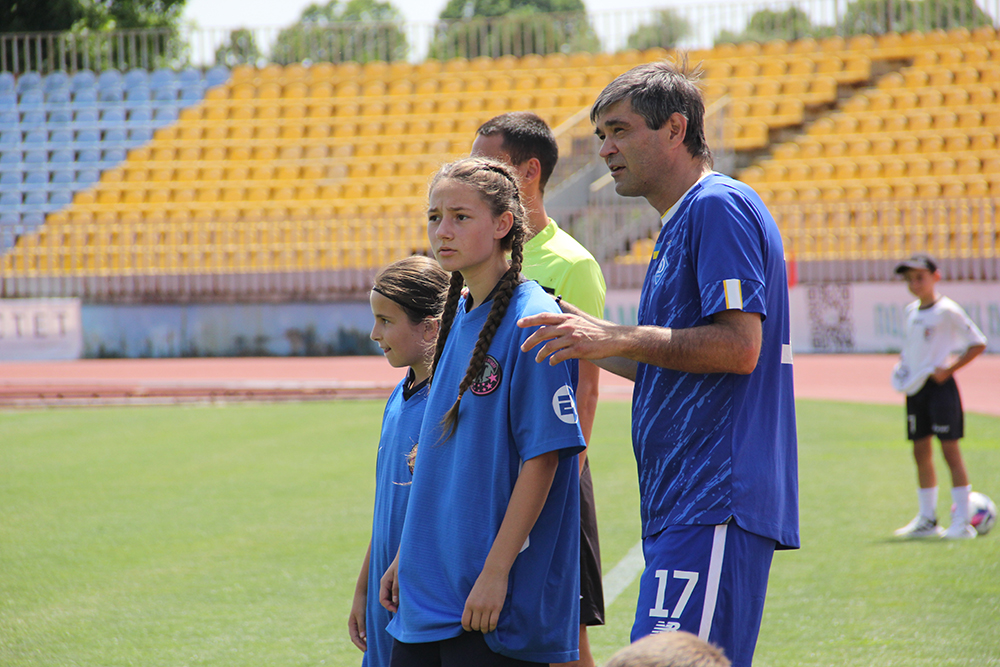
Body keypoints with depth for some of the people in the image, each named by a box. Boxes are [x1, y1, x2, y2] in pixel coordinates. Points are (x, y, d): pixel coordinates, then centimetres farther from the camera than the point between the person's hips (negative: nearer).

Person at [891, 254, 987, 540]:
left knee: (950, 451, -7)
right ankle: (926, 519, 18)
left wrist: (949, 369, -15)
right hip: (915, 387, 7)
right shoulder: (911, 311, 12)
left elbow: (978, 344, -9)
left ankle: (962, 522, -6)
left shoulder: (947, 310, -10)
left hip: (939, 386, -7)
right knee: (921, 452, 10)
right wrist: (902, 366, 9)